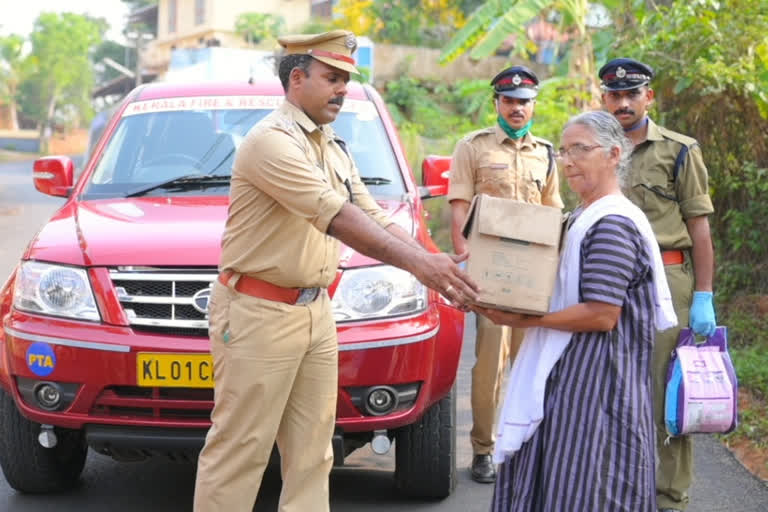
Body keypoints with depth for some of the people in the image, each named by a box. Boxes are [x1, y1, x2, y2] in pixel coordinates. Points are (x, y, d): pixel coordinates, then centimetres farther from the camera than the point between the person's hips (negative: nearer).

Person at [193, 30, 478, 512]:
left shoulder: (334, 151, 15)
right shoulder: (272, 141, -15)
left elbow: (375, 217, 11)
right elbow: (337, 218, -25)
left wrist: (437, 263, -3)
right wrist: (418, 262, -31)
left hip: (315, 311, 9)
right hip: (259, 314, -9)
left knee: (312, 453, 11)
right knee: (238, 450, -2)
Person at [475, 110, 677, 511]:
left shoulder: (613, 224, -16)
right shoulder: (583, 218, 14)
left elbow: (602, 314, -22)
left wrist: (524, 320, -19)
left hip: (596, 379, -10)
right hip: (570, 372, 10)